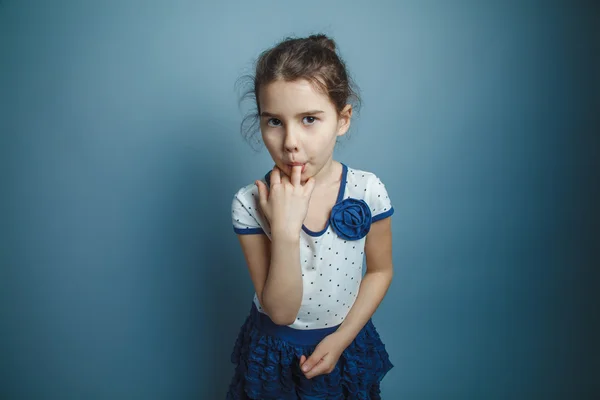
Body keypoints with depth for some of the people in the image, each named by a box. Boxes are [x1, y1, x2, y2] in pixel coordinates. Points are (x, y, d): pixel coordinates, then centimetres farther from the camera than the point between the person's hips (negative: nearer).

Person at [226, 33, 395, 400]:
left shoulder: (367, 191, -18)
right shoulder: (250, 203, -21)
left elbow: (380, 270, -3)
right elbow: (281, 311, -21)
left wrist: (341, 338, -10)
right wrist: (285, 231, -35)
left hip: (344, 344, 1)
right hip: (275, 351, 0)